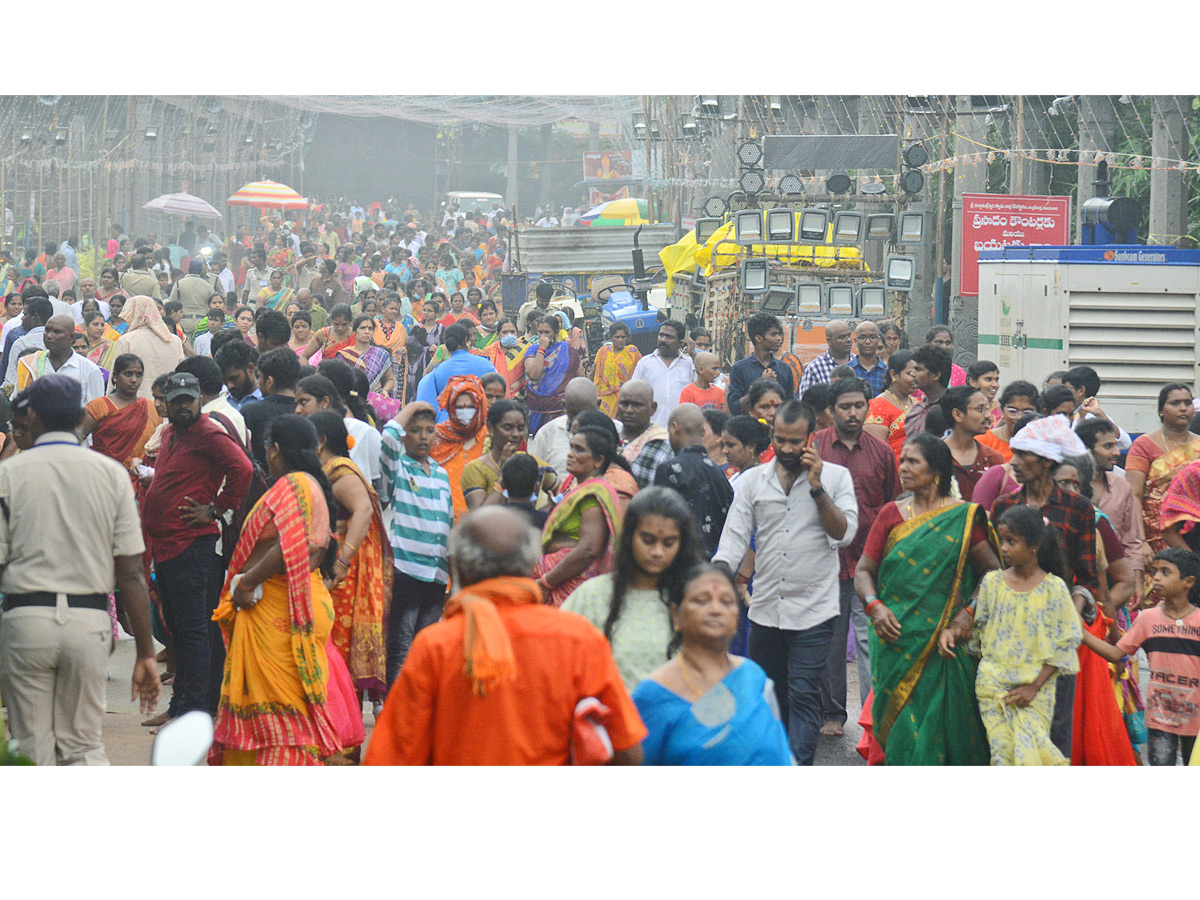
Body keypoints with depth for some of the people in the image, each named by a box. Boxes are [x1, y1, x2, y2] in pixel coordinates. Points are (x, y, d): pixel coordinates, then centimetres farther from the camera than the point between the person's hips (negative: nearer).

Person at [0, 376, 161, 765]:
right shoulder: (111, 473, 5)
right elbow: (132, 574, 2)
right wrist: (145, 653, 6)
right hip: (90, 620, 2)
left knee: (32, 752, 6)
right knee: (83, 746, 10)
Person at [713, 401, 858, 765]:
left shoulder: (835, 477, 1)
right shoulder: (753, 480, 8)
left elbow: (844, 533, -8)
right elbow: (734, 537, 4)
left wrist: (817, 488, -15)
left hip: (813, 610, -4)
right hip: (765, 611, 4)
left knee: (802, 696, -10)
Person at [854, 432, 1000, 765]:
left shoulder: (964, 518, 2)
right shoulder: (891, 515, 10)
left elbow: (992, 571, 2)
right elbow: (864, 570, 8)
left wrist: (970, 613, -10)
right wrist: (875, 606, -9)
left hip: (945, 640, -2)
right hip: (897, 640, 2)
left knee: (943, 721, -4)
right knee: (900, 723, -2)